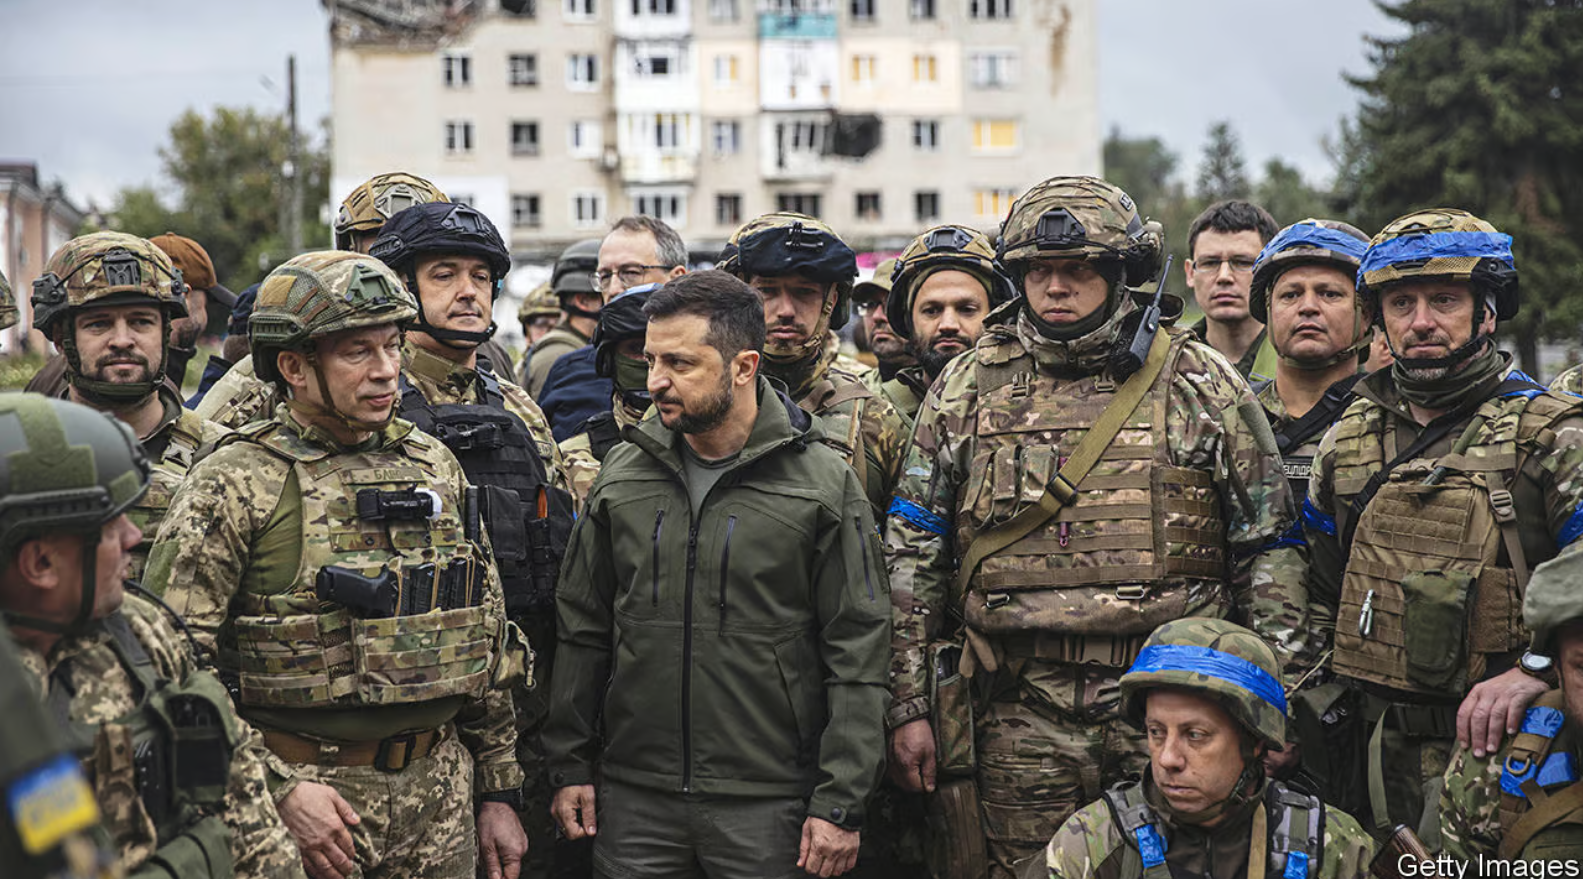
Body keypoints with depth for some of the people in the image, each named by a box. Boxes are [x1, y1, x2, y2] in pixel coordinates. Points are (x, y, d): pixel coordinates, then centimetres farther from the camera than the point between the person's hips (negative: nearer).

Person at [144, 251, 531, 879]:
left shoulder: (436, 467, 9)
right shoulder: (234, 487, -8)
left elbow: (487, 637, 14)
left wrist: (498, 792, 14)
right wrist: (277, 789, -18)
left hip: (440, 795, 5)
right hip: (305, 793, -5)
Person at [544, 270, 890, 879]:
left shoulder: (823, 483, -5)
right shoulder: (623, 473, 7)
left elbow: (857, 652, -6)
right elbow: (582, 628, 13)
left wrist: (841, 804, -9)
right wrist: (571, 765, 9)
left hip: (768, 806, -3)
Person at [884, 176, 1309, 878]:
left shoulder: (1203, 386, 4)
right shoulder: (968, 390, 6)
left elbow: (1267, 550, 6)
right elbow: (911, 554, 6)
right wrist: (908, 706, 2)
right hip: (1022, 712, 1)